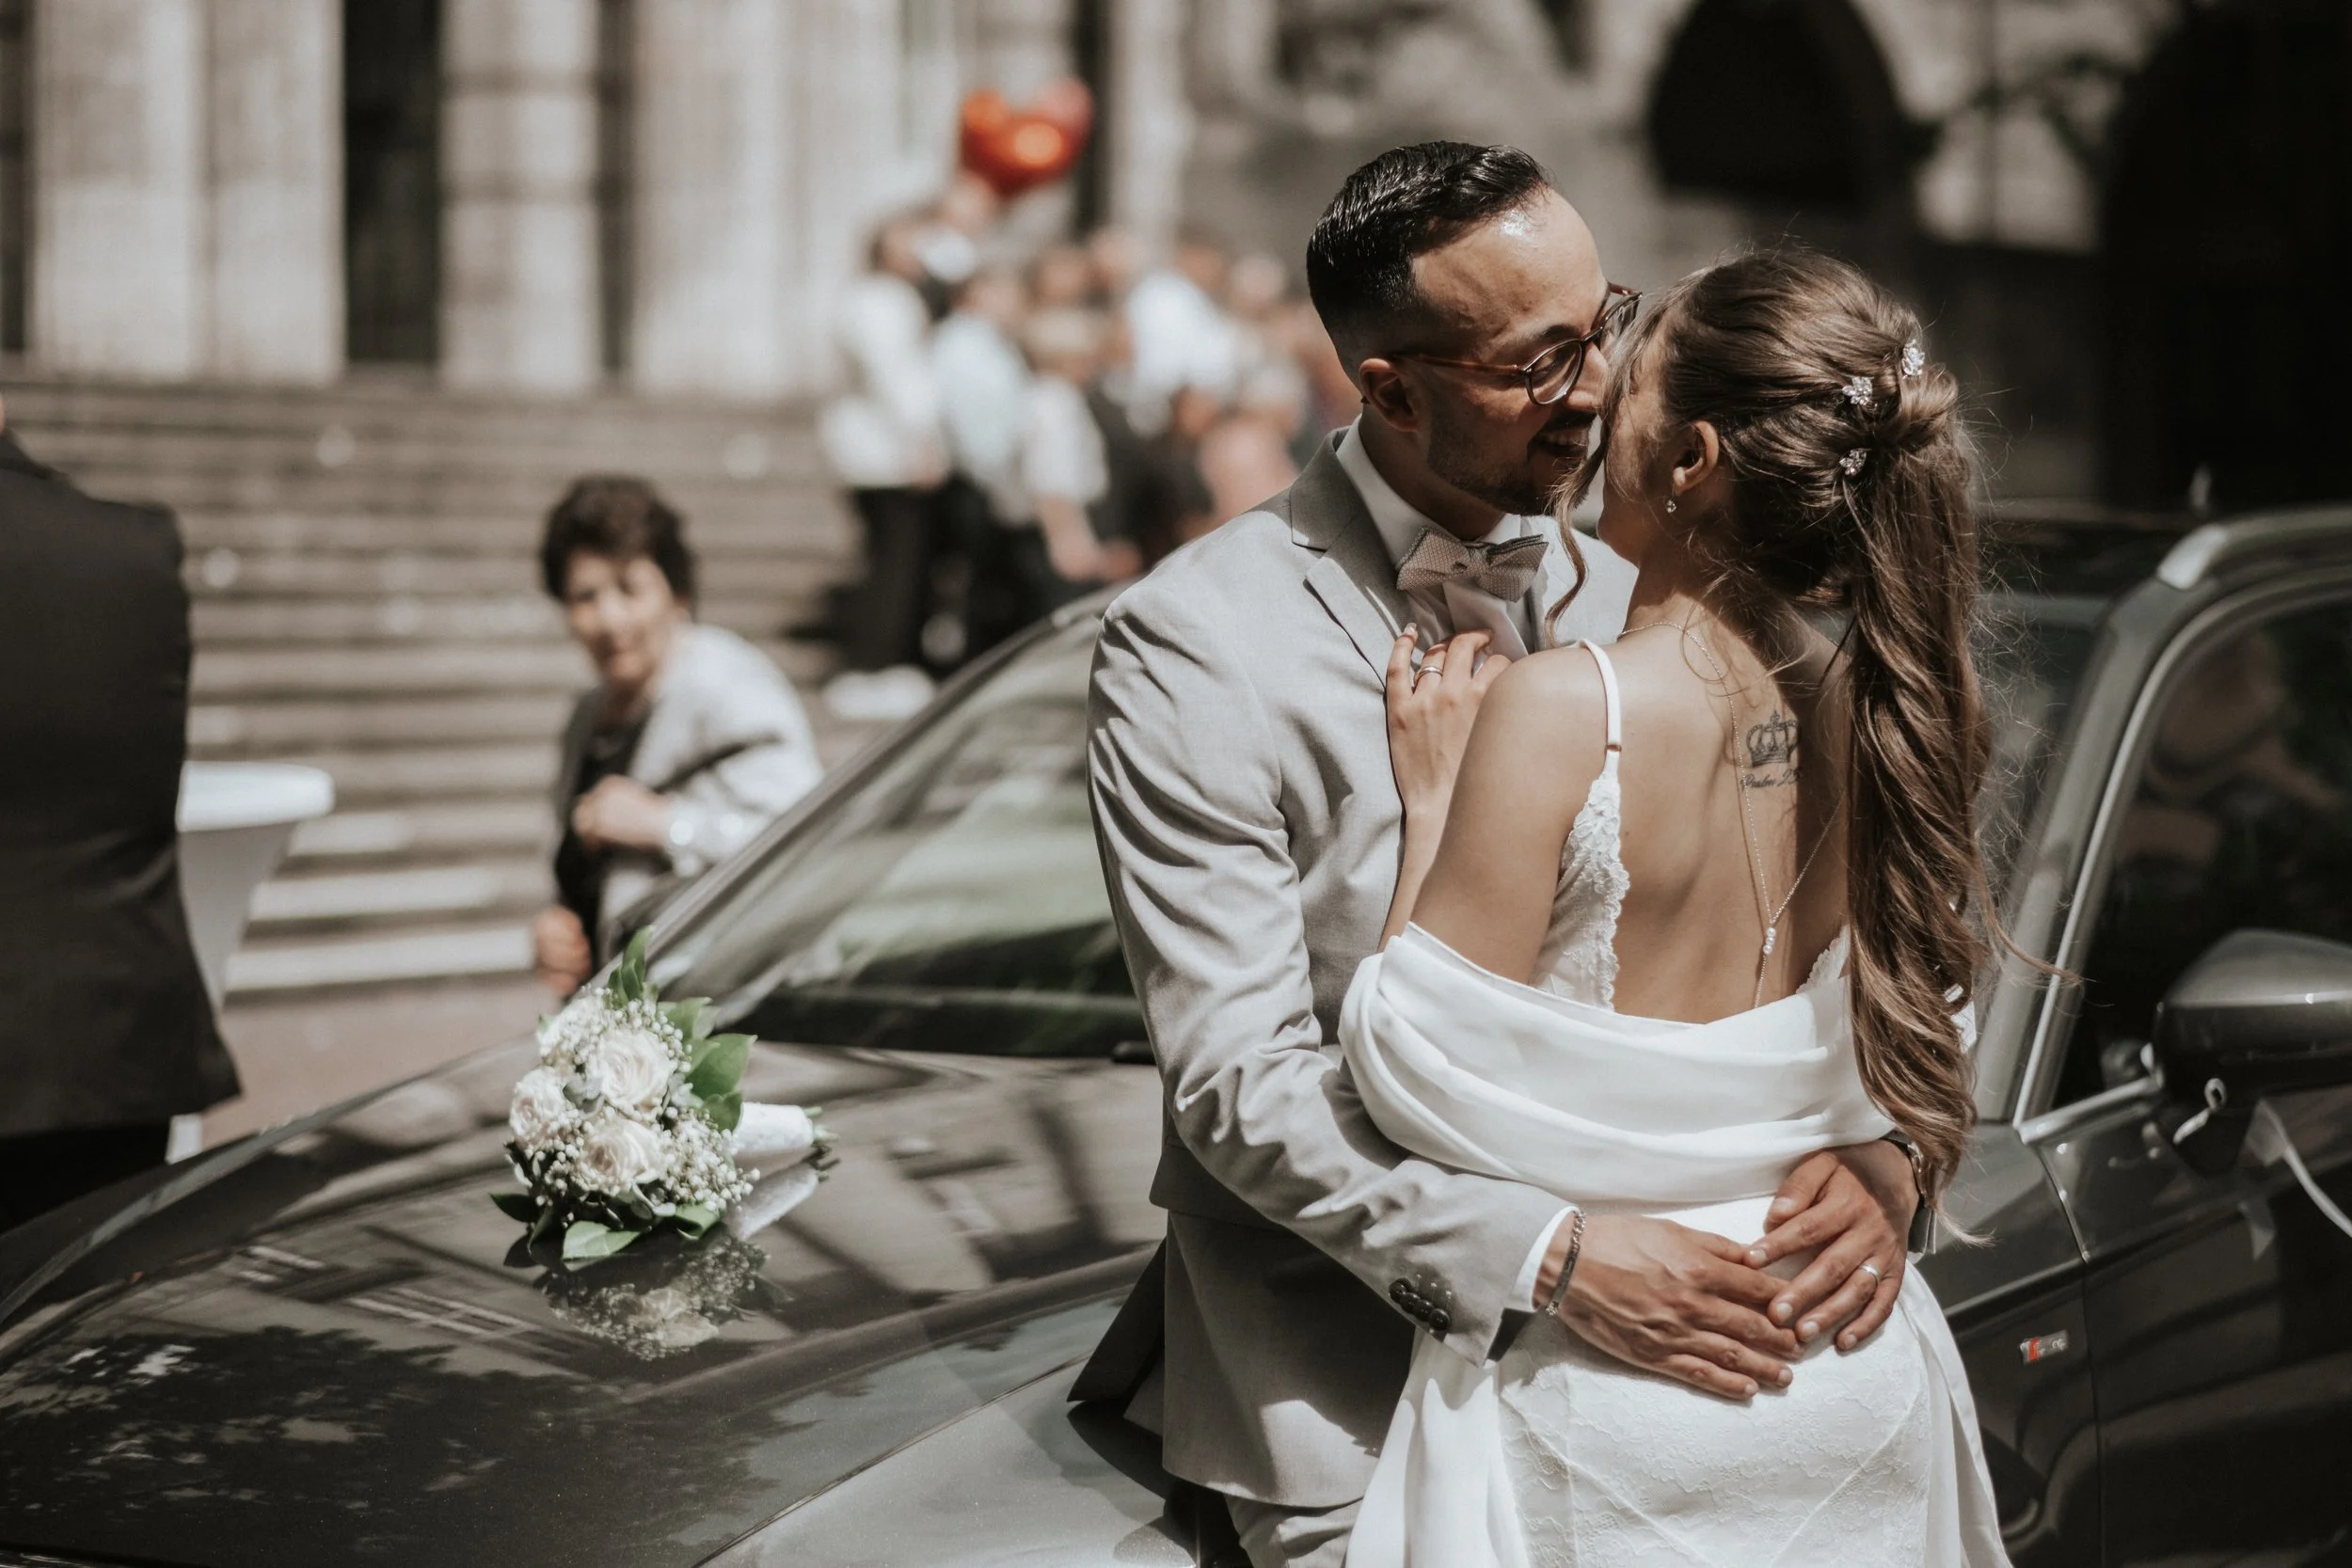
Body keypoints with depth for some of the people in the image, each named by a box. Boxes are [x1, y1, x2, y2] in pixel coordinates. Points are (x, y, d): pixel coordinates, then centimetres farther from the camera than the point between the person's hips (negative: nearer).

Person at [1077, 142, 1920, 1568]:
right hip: (1353, 1366, -4)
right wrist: (1553, 1256, -25)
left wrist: (1875, 1149, -15)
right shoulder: (1198, 644, -10)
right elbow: (1242, 1080, -15)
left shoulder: (1626, 596, 7)